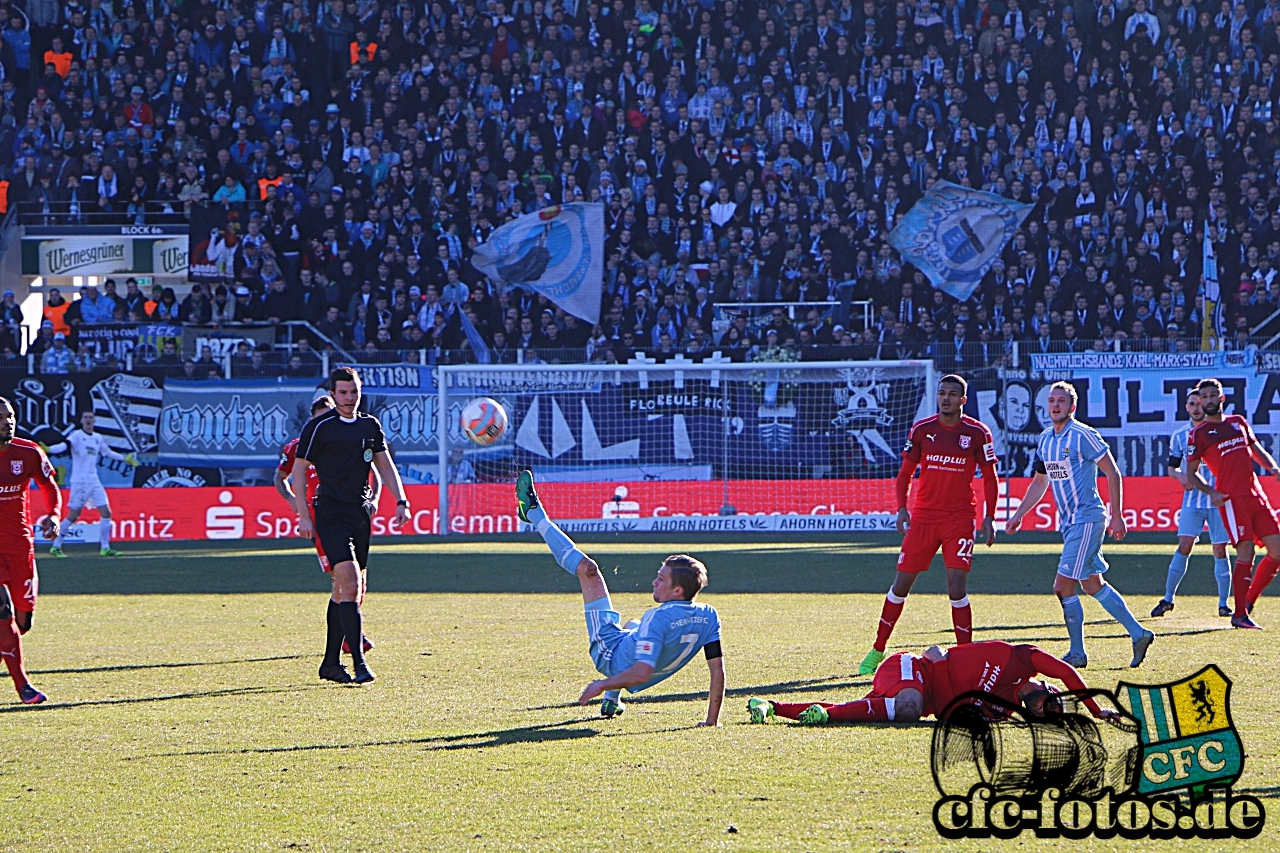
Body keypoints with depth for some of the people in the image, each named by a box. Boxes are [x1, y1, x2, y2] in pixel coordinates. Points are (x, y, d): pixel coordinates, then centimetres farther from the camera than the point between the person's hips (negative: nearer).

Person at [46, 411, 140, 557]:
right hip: (80, 481, -7)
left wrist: (125, 459, 34)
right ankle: (55, 547, 1)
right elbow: (65, 445, -25)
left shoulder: (98, 438, 13)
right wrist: (48, 449, -43)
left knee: (106, 513, 2)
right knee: (73, 515, -8)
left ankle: (105, 548, 11)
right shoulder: (77, 435, -7)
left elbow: (108, 452, 30)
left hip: (94, 481, 7)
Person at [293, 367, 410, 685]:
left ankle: (330, 663, 18)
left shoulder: (370, 426, 12)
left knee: (345, 589, 10)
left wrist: (401, 501, 6)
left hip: (361, 514, 6)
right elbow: (299, 470, -4)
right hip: (331, 513, -6)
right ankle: (359, 662, -22)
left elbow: (384, 464, 18)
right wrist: (303, 514, -10)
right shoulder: (318, 427, -6)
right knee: (349, 584, -18)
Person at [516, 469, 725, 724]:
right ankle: (612, 701, 42)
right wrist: (712, 721, -5)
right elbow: (718, 671, -15)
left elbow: (642, 673, -40)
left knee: (587, 569, 0)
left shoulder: (660, 617, -35)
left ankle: (534, 513, 18)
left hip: (610, 652, -6)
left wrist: (602, 685, -28)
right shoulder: (708, 616, -18)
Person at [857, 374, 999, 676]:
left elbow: (989, 477, 4)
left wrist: (989, 518, -2)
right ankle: (877, 650, 14)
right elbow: (905, 472, 11)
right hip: (924, 517, 2)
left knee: (956, 585, -12)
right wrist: (901, 508, -2)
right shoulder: (921, 430, 3)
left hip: (959, 519, -2)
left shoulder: (977, 433, -2)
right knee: (901, 583, 3)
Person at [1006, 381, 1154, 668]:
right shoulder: (1044, 440, 11)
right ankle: (1138, 634, 22)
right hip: (1068, 522, 9)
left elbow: (1112, 473, -11)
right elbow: (1040, 482, 23)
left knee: (1063, 586, -10)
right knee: (1092, 584, 13)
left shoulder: (1082, 435, -13)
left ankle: (1077, 653, 0)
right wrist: (1019, 515, 18)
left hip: (1087, 518, -9)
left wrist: (1116, 516, -13)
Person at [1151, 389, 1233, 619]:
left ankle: (1223, 603, 6)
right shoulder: (1179, 435, 6)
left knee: (1220, 550, -1)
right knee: (1184, 547, -7)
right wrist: (1181, 476, -10)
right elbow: (1171, 467, 12)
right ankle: (1168, 598, 1)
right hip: (1192, 499, 1)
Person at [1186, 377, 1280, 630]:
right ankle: (1240, 615, -8)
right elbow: (1191, 473, 4)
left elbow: (1257, 451, 27)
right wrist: (1210, 492, -12)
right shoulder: (1198, 434, 4)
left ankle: (1248, 601, 12)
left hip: (1257, 495, 6)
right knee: (1245, 551, -14)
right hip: (1231, 498, -6)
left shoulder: (1239, 422, 19)